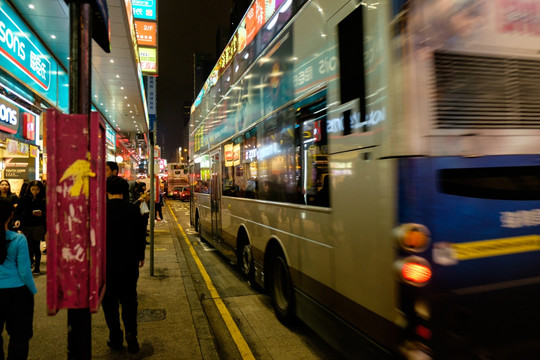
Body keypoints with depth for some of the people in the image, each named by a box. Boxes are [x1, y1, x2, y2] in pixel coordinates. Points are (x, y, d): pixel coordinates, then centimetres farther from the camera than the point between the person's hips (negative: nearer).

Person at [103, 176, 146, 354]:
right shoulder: (133, 209, -3)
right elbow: (141, 235, 2)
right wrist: (140, 256, 14)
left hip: (107, 263, -1)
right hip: (129, 262, 2)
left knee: (109, 300, 11)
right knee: (129, 299, 14)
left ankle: (116, 338, 15)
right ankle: (131, 331, -3)